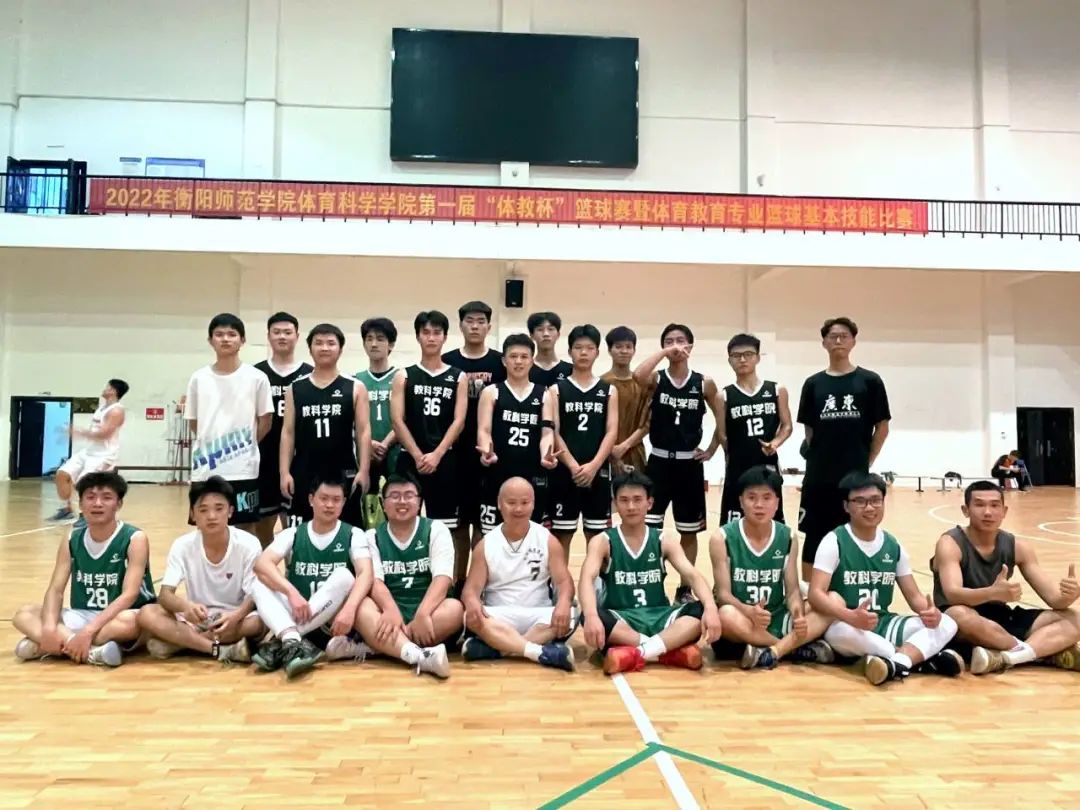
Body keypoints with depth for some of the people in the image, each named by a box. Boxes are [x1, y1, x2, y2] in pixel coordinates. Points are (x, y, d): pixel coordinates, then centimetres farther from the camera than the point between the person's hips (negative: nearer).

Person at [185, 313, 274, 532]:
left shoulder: (256, 377, -3)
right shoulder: (198, 378, 3)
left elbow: (265, 420, 2)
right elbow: (193, 421, 12)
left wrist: (245, 446, 3)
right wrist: (211, 445, 7)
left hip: (243, 469, -2)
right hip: (205, 469, 2)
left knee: (246, 527, 7)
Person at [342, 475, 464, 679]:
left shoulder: (436, 530, 3)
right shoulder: (372, 536, 7)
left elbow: (442, 578, -11)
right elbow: (374, 580, -8)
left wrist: (423, 614, -29)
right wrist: (391, 611, -30)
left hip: (428, 610, 0)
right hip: (390, 610, 1)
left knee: (454, 608, -31)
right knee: (361, 607, -30)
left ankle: (370, 648, -32)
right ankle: (420, 656, -51)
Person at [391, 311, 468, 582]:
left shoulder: (458, 377, 6)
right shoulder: (404, 376, 6)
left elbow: (458, 421, -2)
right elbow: (397, 420, -3)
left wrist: (437, 454, -14)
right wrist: (418, 456, -12)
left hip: (445, 460, 0)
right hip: (410, 460, 0)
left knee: (448, 526, 4)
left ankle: (456, 581, 16)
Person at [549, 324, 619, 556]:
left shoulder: (609, 391, 8)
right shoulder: (556, 389, 4)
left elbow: (611, 432, -1)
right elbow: (553, 432, -4)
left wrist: (593, 465, -15)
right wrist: (573, 465, -16)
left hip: (598, 471, 1)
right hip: (565, 471, -1)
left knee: (597, 535, 8)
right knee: (561, 534, 4)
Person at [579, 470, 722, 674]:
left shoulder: (663, 541, 6)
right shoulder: (602, 542, -2)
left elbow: (693, 575, -8)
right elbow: (587, 579, -19)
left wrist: (711, 607, -30)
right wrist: (591, 616, -41)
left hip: (657, 617, 2)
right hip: (620, 620, -2)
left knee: (701, 611, -25)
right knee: (593, 615, -36)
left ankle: (637, 653, -36)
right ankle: (671, 650, -32)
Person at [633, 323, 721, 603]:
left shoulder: (704, 383, 1)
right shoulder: (656, 379, -1)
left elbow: (722, 420, 10)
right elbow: (637, 375, -26)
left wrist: (711, 450, 3)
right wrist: (663, 353, -18)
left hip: (689, 464, 1)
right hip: (658, 462, -1)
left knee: (689, 532, 11)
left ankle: (685, 588, 25)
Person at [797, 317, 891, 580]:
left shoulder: (870, 381, 0)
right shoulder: (813, 384, 6)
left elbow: (882, 427, 2)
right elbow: (809, 429, 9)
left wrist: (866, 462, 0)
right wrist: (818, 457, 2)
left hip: (855, 475, -2)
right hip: (818, 475, 2)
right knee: (814, 535, 9)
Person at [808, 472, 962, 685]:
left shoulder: (894, 546, 7)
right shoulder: (834, 541, -10)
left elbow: (913, 595, 10)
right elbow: (816, 594, -20)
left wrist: (930, 611, -15)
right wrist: (851, 616, -39)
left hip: (883, 625, 6)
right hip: (847, 626, -5)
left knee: (946, 624, -13)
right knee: (841, 631, -40)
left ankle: (896, 663, -35)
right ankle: (918, 657, -23)